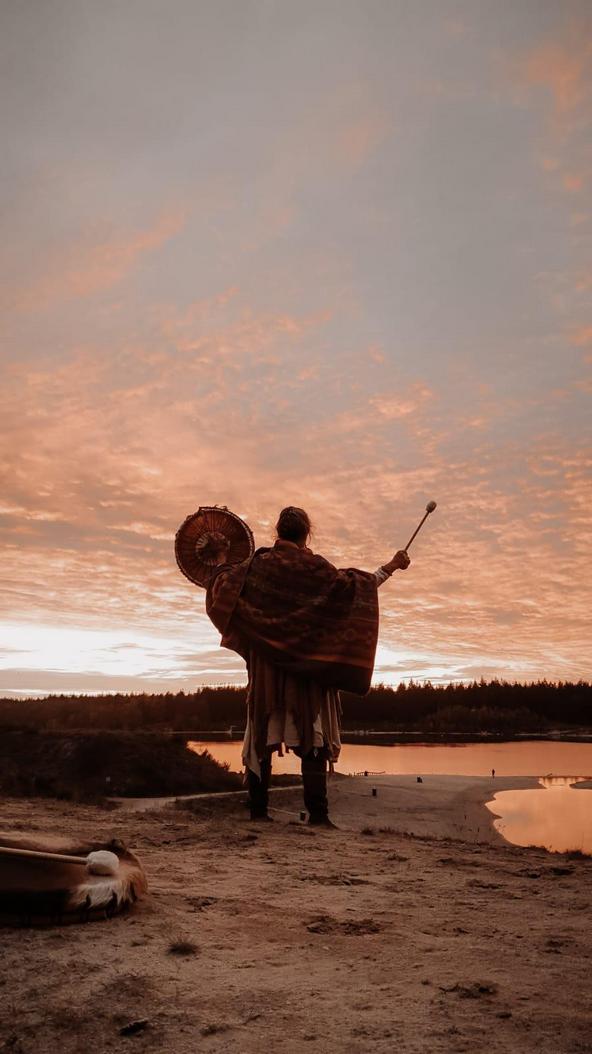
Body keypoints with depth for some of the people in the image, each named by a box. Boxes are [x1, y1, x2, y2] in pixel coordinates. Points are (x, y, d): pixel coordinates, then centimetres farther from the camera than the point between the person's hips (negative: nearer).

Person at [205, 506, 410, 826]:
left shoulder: (258, 563, 1)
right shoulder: (315, 567, -5)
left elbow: (223, 584, 1)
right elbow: (355, 587, 0)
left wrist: (220, 557, 19)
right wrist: (389, 568, 11)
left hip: (267, 665, 3)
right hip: (308, 665, -2)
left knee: (262, 737, 8)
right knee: (313, 739, 0)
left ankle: (258, 809, 10)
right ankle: (317, 814, -4)